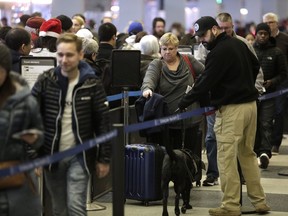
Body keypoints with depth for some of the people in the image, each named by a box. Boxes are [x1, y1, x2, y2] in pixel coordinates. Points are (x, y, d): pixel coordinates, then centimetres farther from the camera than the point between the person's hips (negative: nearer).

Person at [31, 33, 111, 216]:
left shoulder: (92, 84, -5)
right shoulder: (45, 81, -2)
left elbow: (103, 123, -2)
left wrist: (104, 158, -2)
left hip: (79, 156, -2)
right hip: (51, 155, 2)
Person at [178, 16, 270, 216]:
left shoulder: (219, 52, -15)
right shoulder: (239, 44, 12)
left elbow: (205, 82, -16)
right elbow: (255, 66, 25)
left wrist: (183, 104, -10)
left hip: (231, 109, -9)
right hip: (250, 104, 9)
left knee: (227, 158, -4)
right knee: (248, 154, 15)